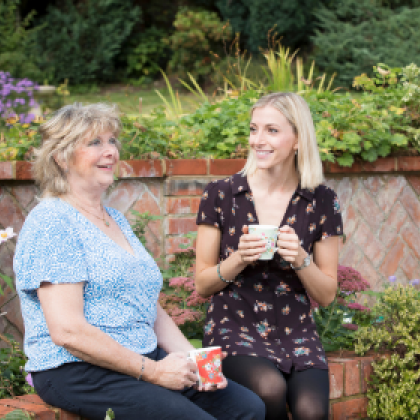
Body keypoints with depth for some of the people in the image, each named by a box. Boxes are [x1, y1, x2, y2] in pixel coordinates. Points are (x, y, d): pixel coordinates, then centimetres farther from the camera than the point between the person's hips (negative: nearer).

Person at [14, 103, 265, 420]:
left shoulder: (117, 220, 20)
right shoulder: (52, 223, -9)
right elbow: (67, 331, -17)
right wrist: (151, 371, -16)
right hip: (76, 371, -8)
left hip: (146, 360, 8)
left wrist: (192, 359, 2)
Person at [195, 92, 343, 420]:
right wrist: (238, 260, -14)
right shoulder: (221, 195, 0)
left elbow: (326, 296, 7)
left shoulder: (321, 202, 3)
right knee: (270, 387, -32)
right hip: (234, 330, -1)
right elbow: (202, 286, 5)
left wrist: (301, 260, -12)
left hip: (295, 333, 1)